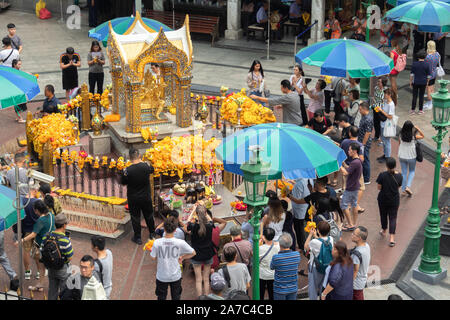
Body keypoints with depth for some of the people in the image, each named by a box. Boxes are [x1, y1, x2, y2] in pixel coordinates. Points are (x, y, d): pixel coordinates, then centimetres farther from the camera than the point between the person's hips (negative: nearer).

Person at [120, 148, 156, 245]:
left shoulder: (127, 170, -22)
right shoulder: (146, 166, -16)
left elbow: (123, 182, -6)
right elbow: (152, 170, 9)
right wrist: (142, 161, 18)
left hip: (133, 199, -2)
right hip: (146, 197, 2)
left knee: (135, 217, 13)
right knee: (149, 215, 22)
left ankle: (137, 238, 22)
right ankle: (152, 234, 38)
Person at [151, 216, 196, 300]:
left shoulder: (157, 243, -22)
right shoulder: (180, 243, -21)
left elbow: (153, 257, -7)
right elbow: (193, 253, -8)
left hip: (162, 277, 0)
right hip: (176, 276, 0)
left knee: (161, 297, 21)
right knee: (176, 297, 21)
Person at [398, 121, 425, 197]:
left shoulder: (401, 135, -12)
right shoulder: (414, 136, -19)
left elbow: (399, 144, 2)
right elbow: (423, 136, -1)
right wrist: (417, 129, -11)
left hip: (402, 157, 2)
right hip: (411, 157, -2)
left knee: (404, 173, 16)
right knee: (412, 171, 19)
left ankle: (403, 190, 22)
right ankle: (408, 186, 0)